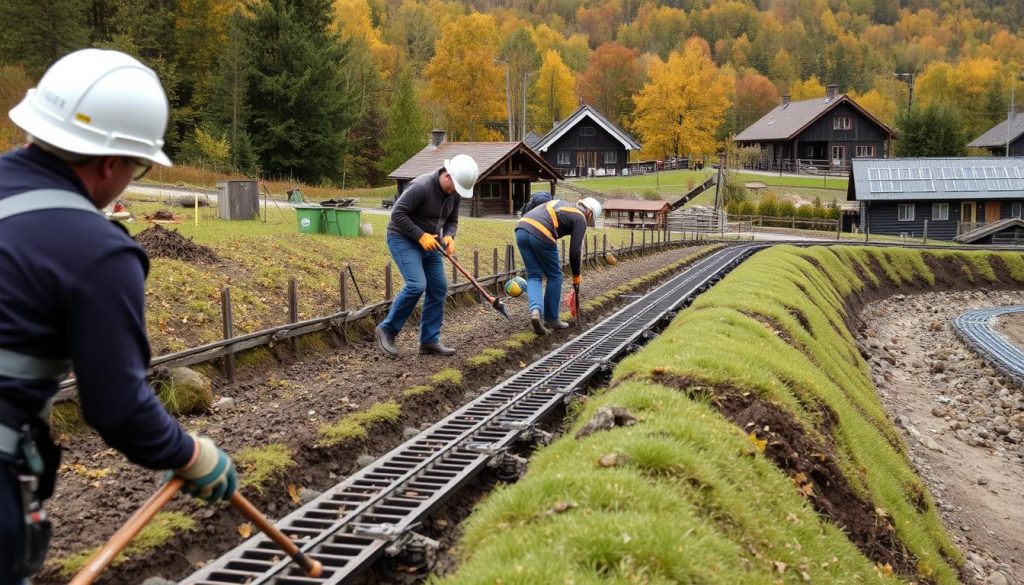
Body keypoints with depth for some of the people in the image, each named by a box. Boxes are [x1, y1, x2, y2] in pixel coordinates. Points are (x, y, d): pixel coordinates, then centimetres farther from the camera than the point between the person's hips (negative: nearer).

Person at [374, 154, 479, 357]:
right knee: (416, 285, -21)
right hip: (403, 239, -8)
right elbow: (397, 213, -24)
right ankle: (387, 330, -5)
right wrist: (420, 235, -25)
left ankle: (429, 341, 10)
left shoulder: (453, 192, -1)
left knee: (439, 289, 2)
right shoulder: (421, 186, -25)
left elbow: (452, 220, 11)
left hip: (428, 242, 8)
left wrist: (449, 237, -10)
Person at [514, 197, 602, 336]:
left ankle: (535, 309, -8)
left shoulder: (559, 203, 33)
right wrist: (576, 275, 24)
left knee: (533, 276, 15)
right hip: (541, 234, -6)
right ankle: (551, 319, 21)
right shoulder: (580, 218, 12)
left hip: (521, 229, 6)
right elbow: (575, 251, 7)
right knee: (554, 276, 14)